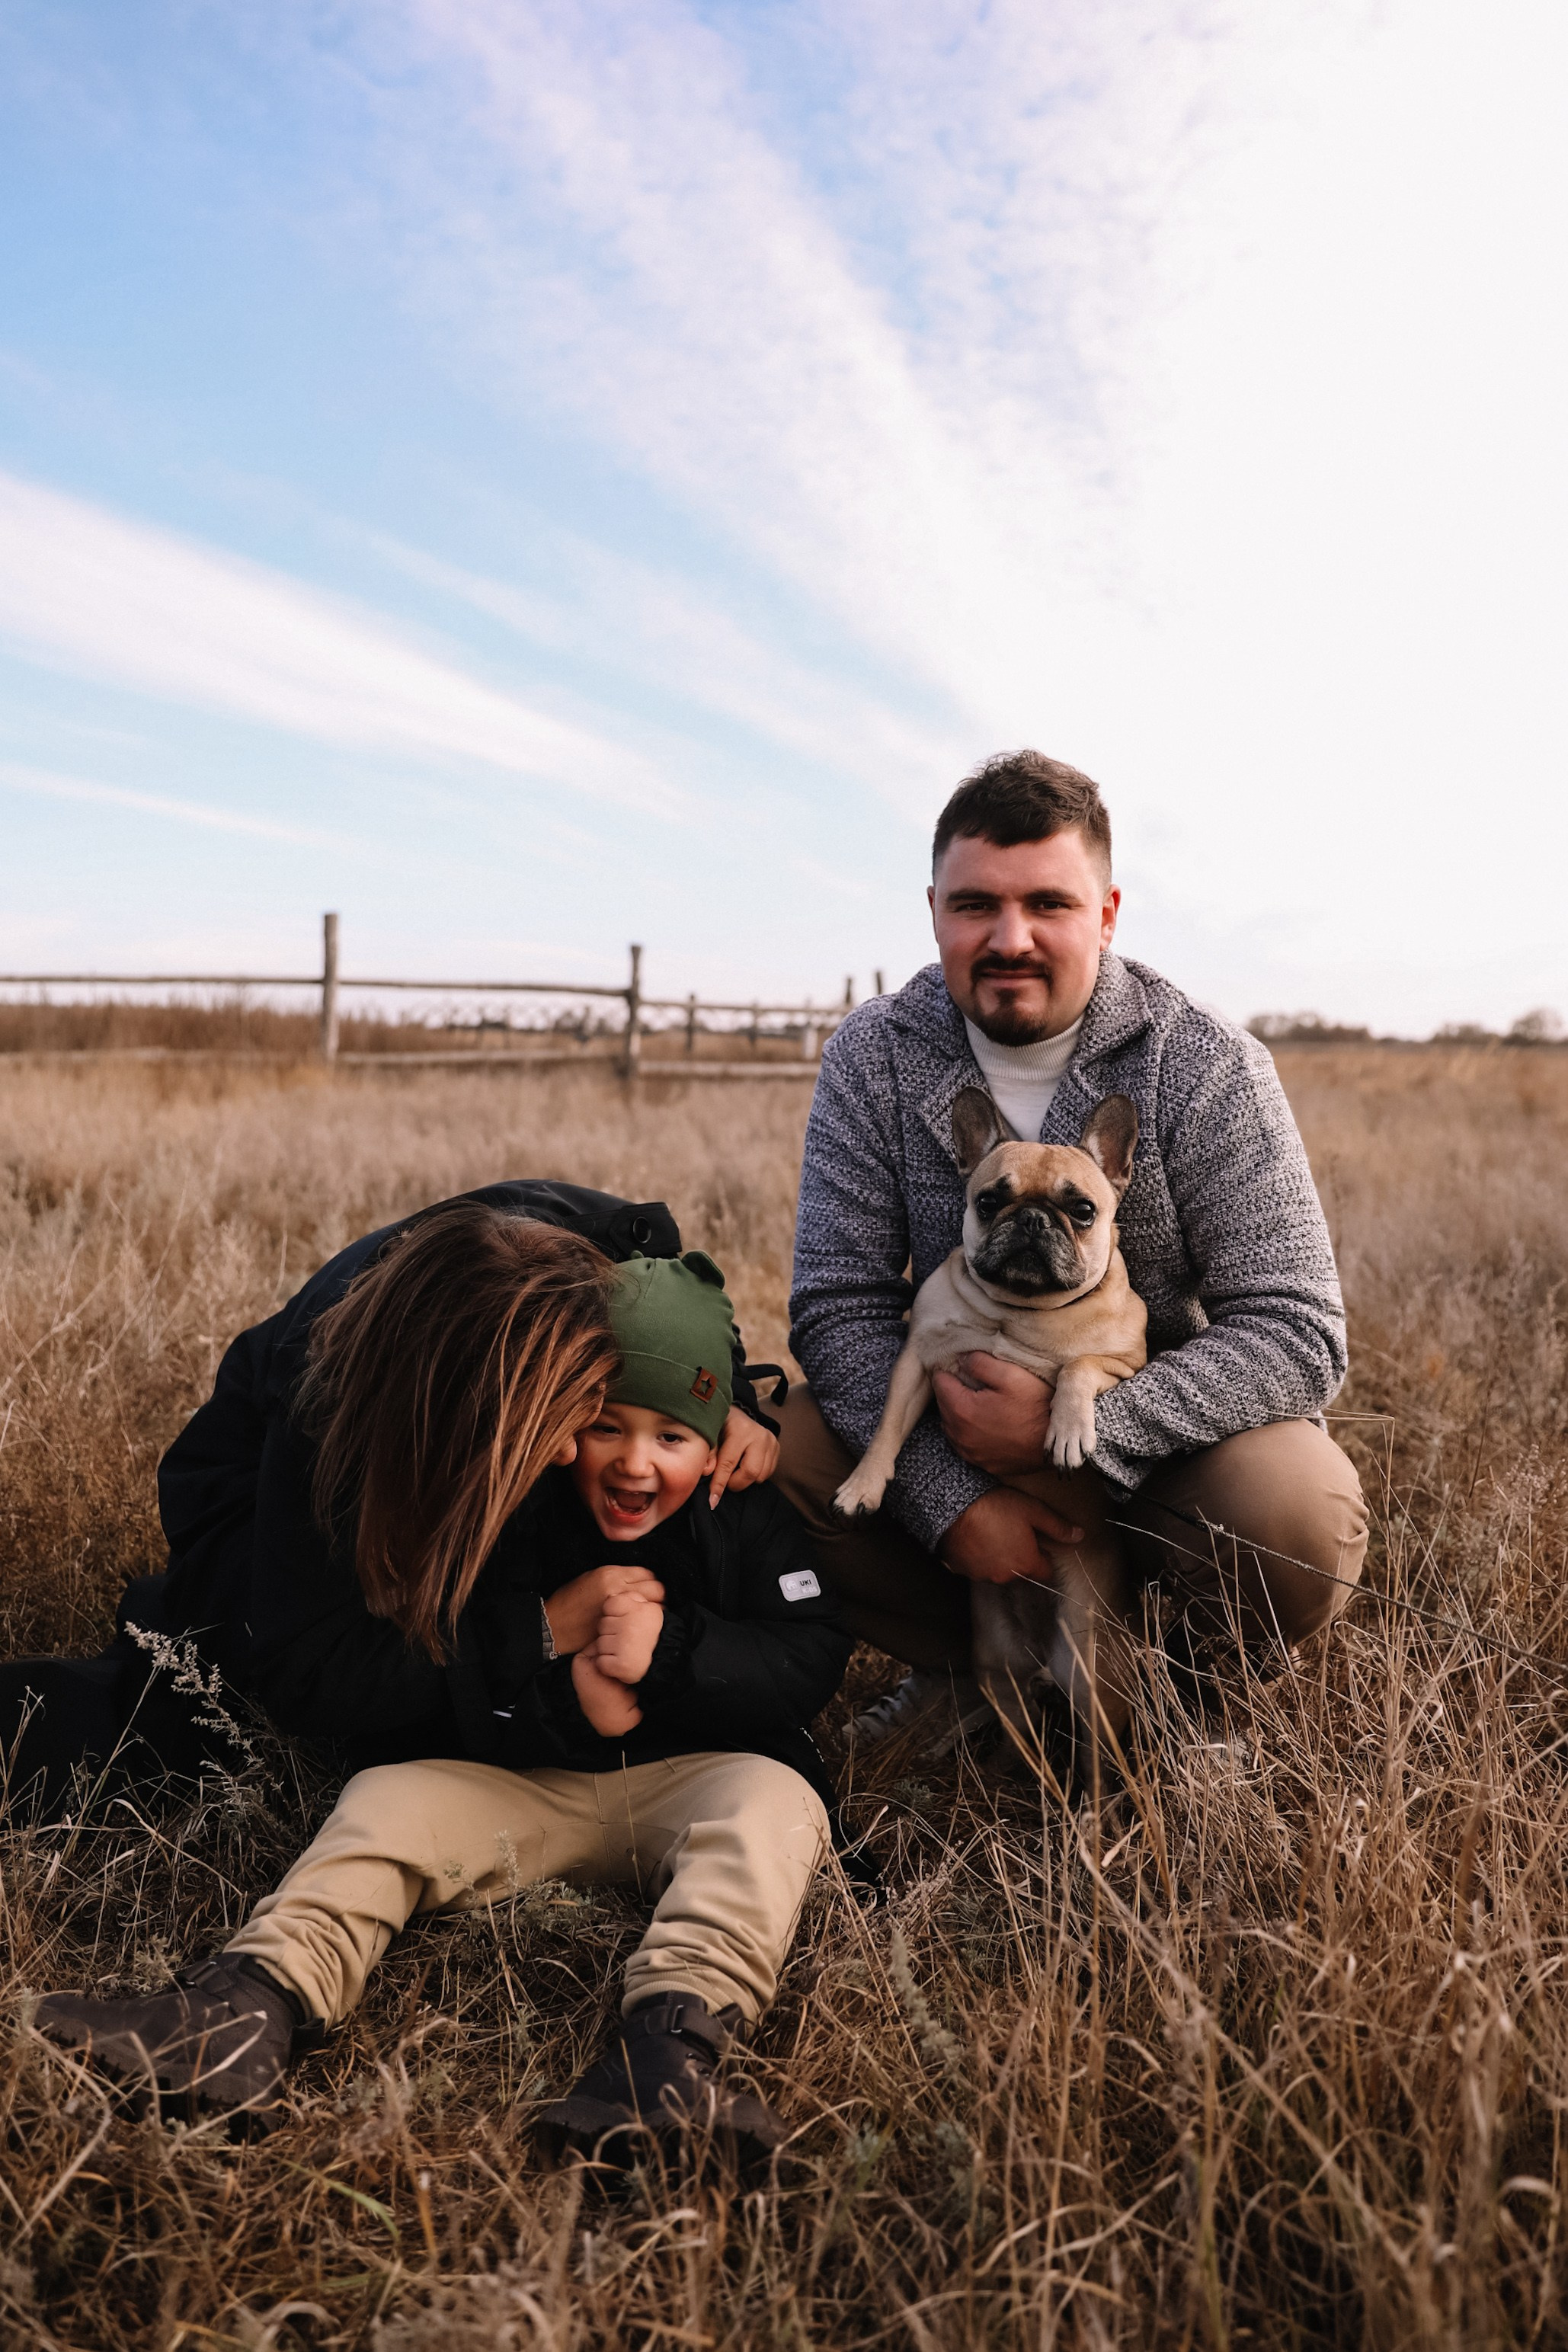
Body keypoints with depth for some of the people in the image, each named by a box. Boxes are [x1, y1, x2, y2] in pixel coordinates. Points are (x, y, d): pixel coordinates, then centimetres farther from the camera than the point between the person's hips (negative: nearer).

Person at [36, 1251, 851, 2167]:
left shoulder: (750, 1516, -1)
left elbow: (810, 1659, -9)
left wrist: (669, 1646, -22)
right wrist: (547, 1633, -22)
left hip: (703, 1775, -2)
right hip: (535, 1782, 3)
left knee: (771, 1800, -33)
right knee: (393, 1793, -15)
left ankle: (676, 2027, -55)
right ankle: (259, 1998, -35)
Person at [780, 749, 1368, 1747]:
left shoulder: (1209, 1068, -17)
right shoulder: (874, 1057, -10)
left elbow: (1301, 1333, -21)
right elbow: (840, 1308, -13)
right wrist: (953, 1499, -26)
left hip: (1167, 1434, -2)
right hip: (959, 1422, 2)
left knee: (1299, 1515, -32)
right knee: (784, 1452, -21)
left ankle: (1198, 1690, 5)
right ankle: (965, 1666, 6)